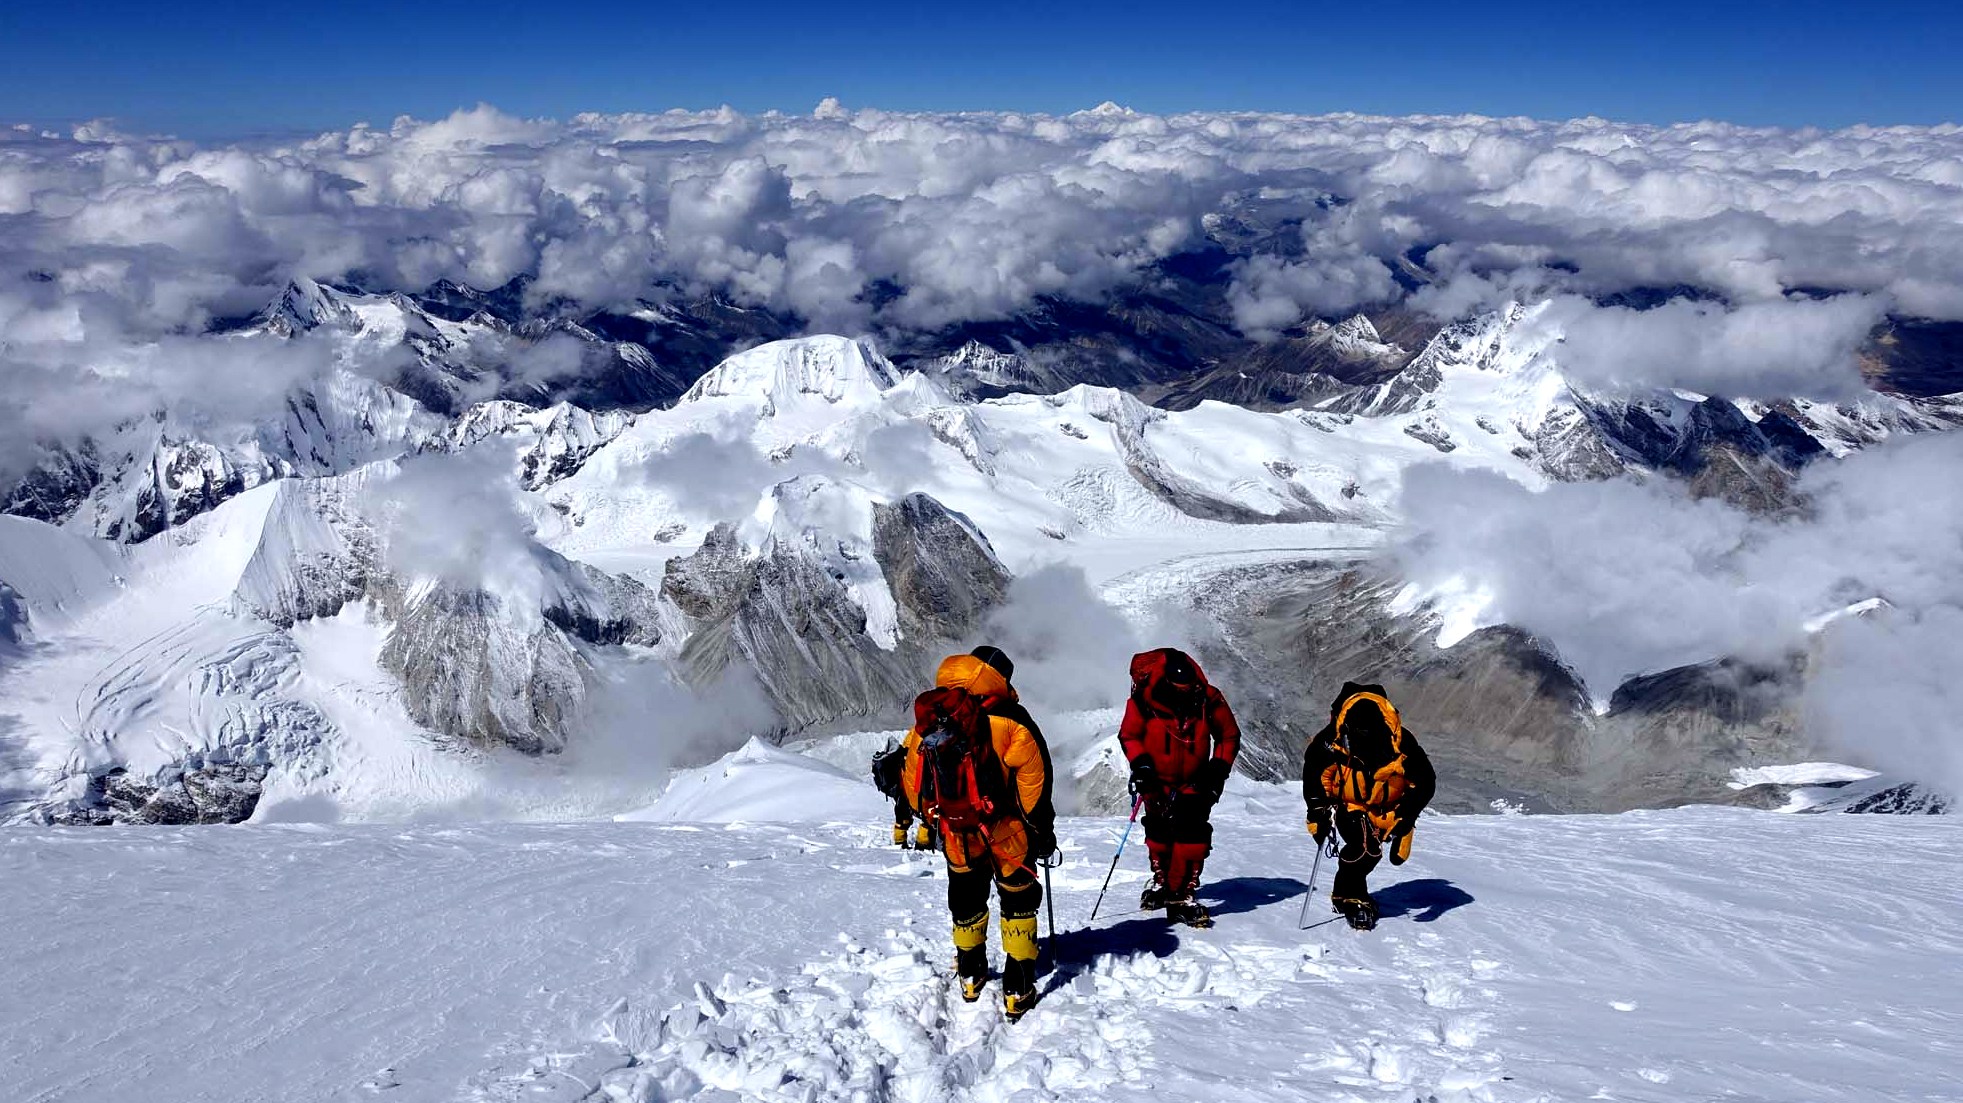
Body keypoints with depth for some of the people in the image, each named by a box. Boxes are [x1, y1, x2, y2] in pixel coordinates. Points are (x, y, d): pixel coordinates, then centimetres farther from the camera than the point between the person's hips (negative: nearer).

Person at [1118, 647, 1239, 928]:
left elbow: (1229, 735, 4)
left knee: (1193, 834, -10)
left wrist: (1219, 767, -4)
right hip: (1157, 780, 0)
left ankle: (1182, 895, -4)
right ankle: (1161, 880, 28)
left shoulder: (1209, 699, -12)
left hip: (1195, 782, 0)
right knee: (1160, 831, 2)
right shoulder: (1144, 699, -15)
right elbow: (1128, 735, 0)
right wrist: (1140, 763, -15)